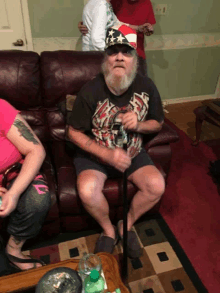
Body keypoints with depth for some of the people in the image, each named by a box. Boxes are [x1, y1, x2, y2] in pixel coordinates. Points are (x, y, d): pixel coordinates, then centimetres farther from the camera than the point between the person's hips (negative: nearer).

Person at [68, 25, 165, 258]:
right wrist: (107, 154, -24)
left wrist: (138, 125, -21)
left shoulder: (146, 87, -10)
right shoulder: (90, 91, -18)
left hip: (132, 152, 3)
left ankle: (126, 226, 12)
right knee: (87, 191, -28)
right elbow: (74, 133, -12)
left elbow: (158, 124, 3)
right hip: (95, 153, -2)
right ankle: (108, 230, 6)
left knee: (157, 186, -18)